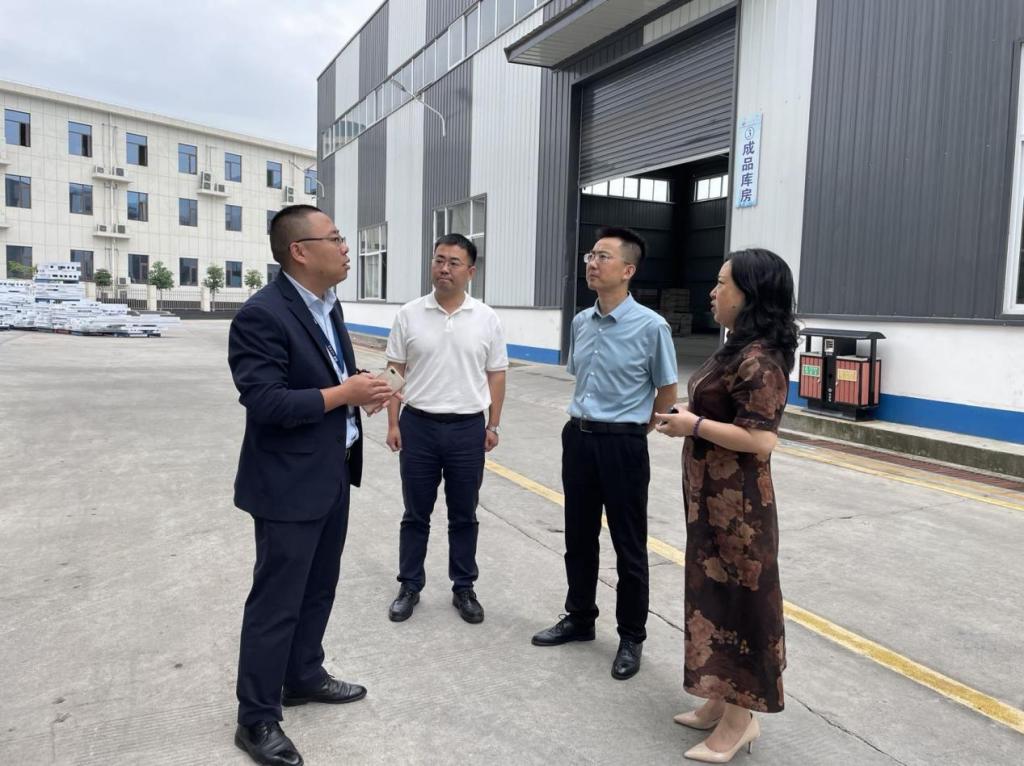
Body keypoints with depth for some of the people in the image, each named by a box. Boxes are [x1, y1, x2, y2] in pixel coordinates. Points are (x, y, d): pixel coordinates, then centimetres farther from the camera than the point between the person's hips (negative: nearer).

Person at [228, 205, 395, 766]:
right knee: (276, 602, 4)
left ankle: (304, 677, 41)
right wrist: (345, 393, -23)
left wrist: (362, 388, -1)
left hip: (333, 474, 9)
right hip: (290, 483, -9)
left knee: (318, 588, 21)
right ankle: (257, 719, 21)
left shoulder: (327, 304, 8)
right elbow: (265, 403, -26)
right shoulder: (261, 314, -20)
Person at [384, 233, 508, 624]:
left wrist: (493, 425, 3)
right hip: (418, 425, 0)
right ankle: (409, 587, 26)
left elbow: (496, 375, 5)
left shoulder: (487, 318, -1)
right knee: (415, 514, 11)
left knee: (464, 516, 11)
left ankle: (464, 589, 26)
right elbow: (395, 371, 2)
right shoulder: (409, 314, -1)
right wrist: (393, 422, -1)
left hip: (468, 429, 0)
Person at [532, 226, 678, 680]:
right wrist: (586, 424, 15)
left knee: (629, 546, 8)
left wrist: (632, 434, 4)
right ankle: (579, 618, 37)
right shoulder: (580, 323, 4)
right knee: (578, 537, 18)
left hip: (623, 445, -5)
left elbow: (666, 393, -4)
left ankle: (631, 637, 24)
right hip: (578, 438, 6)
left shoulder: (651, 326, -14)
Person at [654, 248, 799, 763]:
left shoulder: (759, 359, -21)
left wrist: (693, 426, -20)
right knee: (716, 595, 18)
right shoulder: (740, 349, 10)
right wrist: (685, 417, 8)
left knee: (736, 600, 3)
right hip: (713, 498, 10)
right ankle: (722, 702, 33)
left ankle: (739, 721, 20)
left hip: (736, 504, -10)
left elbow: (762, 440, -27)